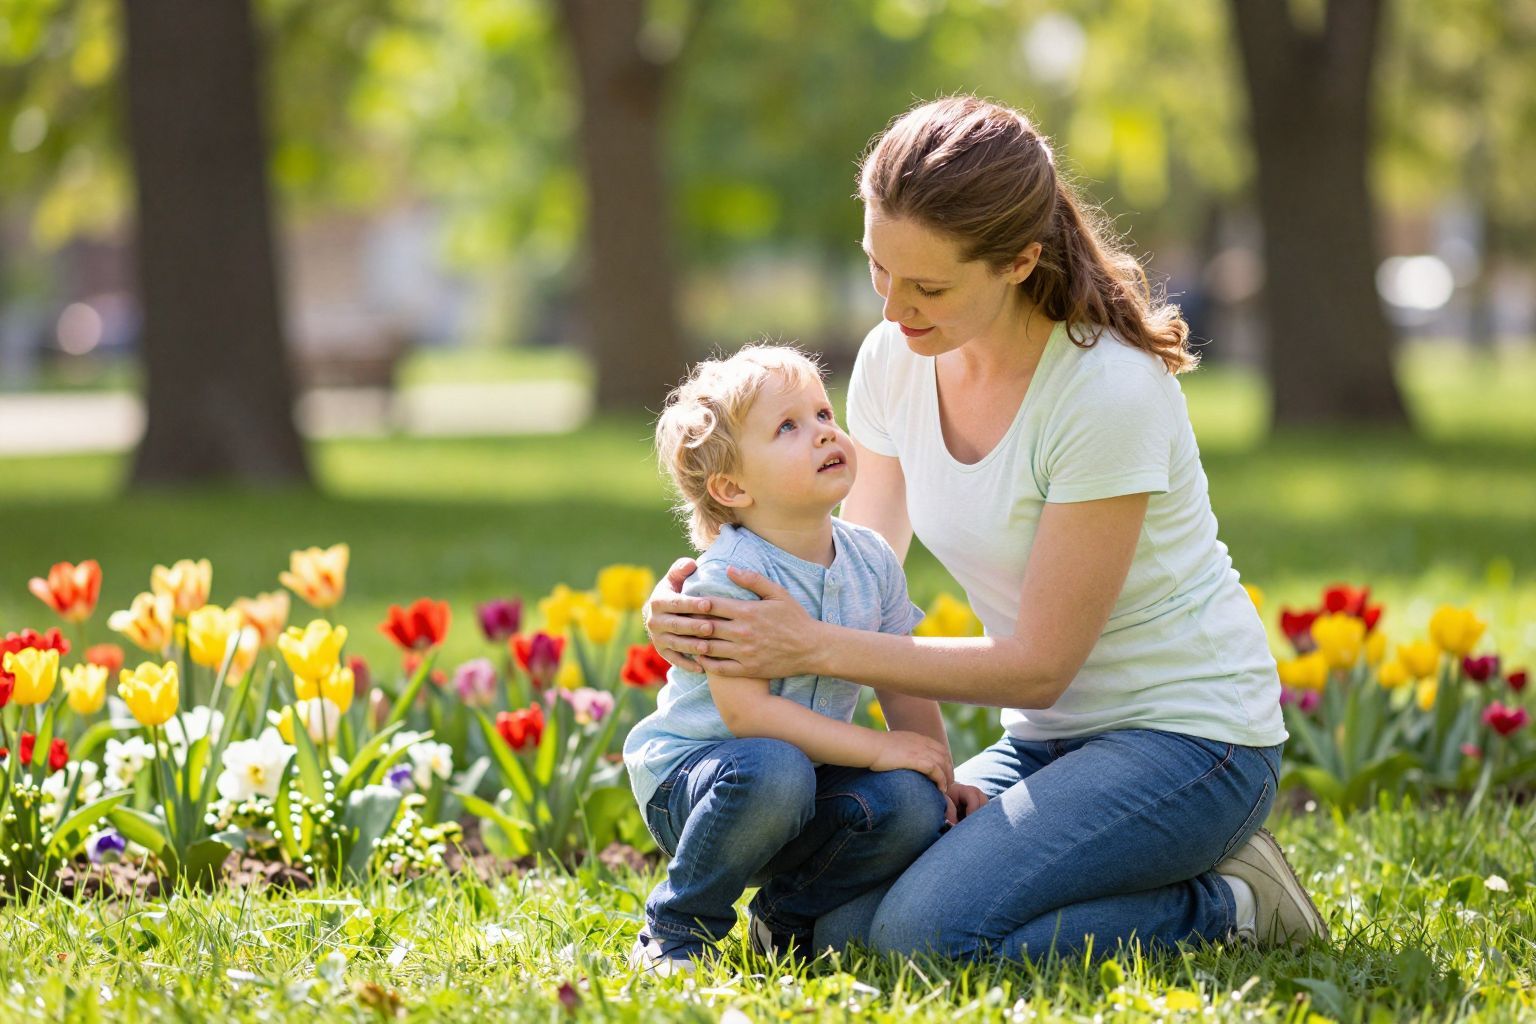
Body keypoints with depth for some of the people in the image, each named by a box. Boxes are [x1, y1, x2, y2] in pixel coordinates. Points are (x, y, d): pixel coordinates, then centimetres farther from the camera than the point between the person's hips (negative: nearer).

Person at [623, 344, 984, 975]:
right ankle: (676, 932, -15)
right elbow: (746, 711, -26)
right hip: (689, 774, -6)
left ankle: (790, 918, 5)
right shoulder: (729, 575, -20)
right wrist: (876, 748, -27)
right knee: (772, 770, -39)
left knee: (912, 806, -22)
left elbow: (906, 690, 8)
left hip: (813, 771, 6)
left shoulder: (872, 561, 1)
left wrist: (942, 776, -6)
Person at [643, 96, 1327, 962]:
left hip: (1185, 731, -8)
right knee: (832, 927, -11)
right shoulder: (896, 361, -2)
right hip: (1048, 738, 8)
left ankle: (1226, 905, -3)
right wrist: (713, 605, -17)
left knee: (929, 930, -27)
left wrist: (815, 650, -25)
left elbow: (1038, 664, -20)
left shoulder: (1108, 394, -24)